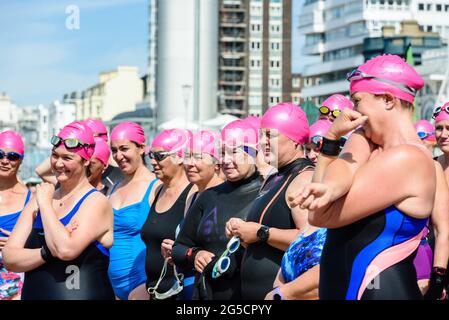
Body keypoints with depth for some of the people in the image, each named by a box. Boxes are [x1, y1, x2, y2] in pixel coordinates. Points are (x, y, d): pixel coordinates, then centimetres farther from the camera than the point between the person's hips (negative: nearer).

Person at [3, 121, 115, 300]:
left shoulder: (96, 203, -9)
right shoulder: (38, 200, 6)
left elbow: (66, 250, -24)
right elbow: (9, 259, -2)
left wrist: (45, 203, -13)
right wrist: (48, 252, -20)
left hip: (83, 294, -5)